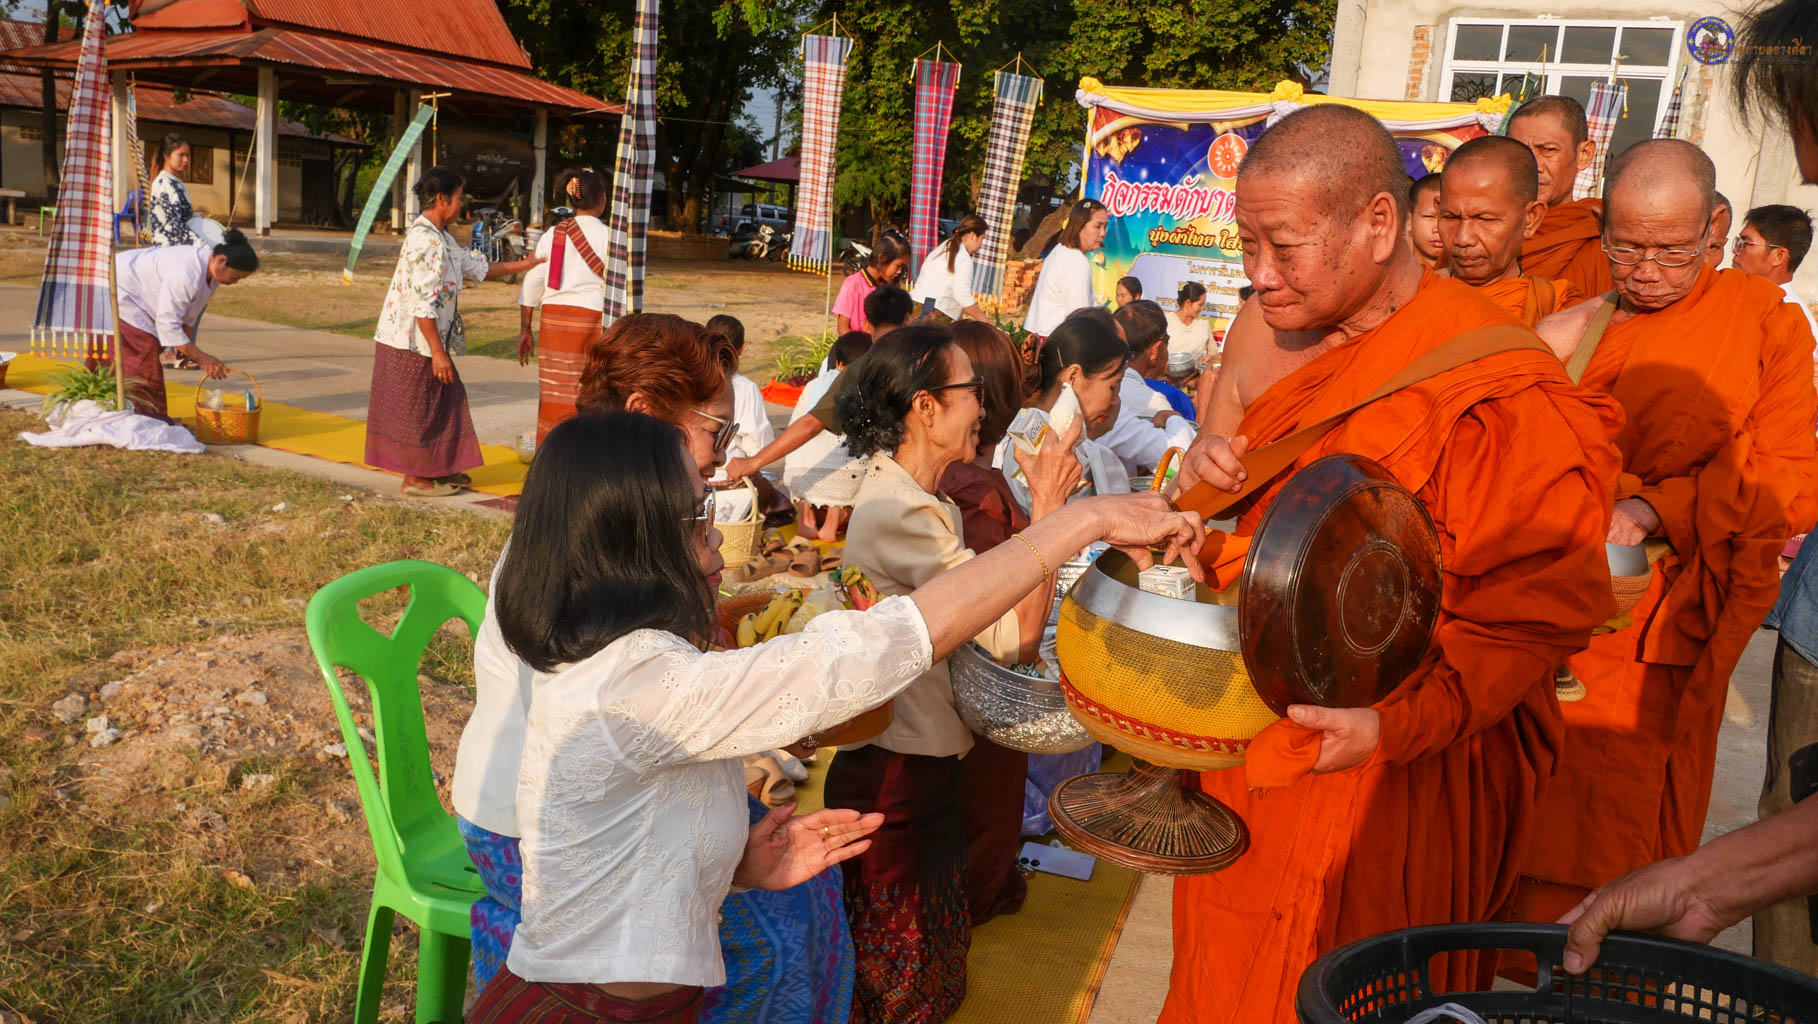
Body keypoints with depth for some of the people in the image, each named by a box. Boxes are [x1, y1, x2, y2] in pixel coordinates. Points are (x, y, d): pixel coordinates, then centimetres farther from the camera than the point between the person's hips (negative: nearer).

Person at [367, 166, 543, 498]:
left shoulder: (440, 238, 11)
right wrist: (438, 351, -24)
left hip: (424, 341, 10)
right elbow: (422, 305, -25)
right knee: (416, 407, 0)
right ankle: (415, 478, 11)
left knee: (441, 402, 17)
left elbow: (477, 268, 20)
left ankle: (435, 468, 29)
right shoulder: (425, 242, -22)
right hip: (412, 341, -10)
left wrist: (525, 264, 19)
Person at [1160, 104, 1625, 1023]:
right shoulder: (1271, 344, 5)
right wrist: (1203, 473, -5)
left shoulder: (1498, 388, -19)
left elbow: (1537, 611, -18)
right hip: (1248, 752, 7)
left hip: (1392, 782, -7)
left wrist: (1401, 723, -29)